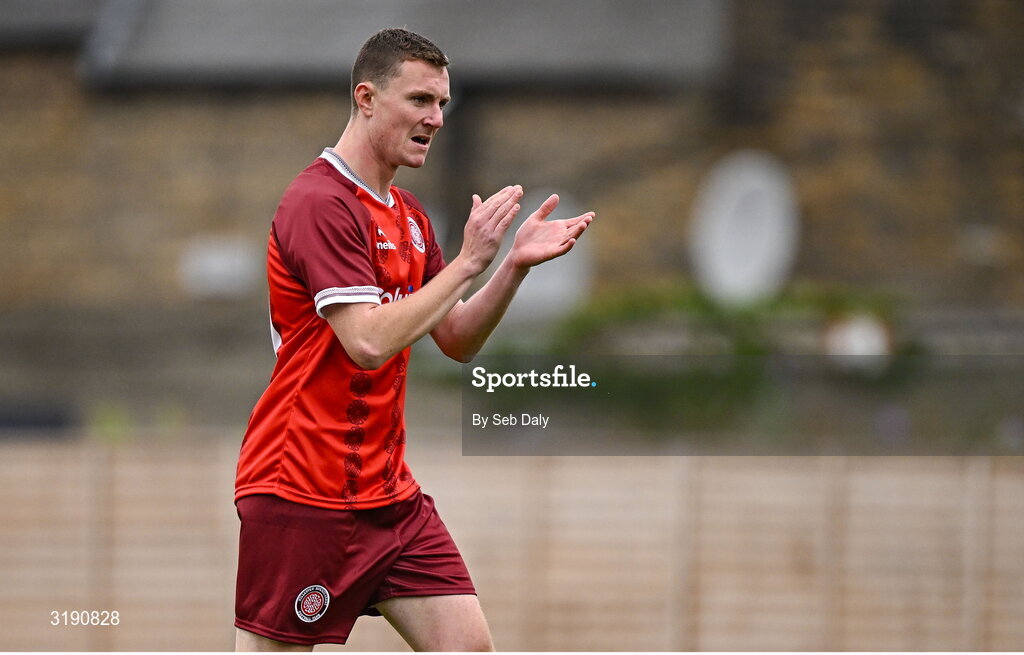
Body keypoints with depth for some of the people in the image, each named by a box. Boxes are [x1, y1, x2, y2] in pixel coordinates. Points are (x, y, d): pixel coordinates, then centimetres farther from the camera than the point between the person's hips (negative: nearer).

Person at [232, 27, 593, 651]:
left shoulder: (408, 213, 14)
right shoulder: (321, 203, -15)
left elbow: (458, 341, 16)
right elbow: (370, 341, -24)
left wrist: (516, 265, 0)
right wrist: (467, 263, -19)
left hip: (389, 493, 9)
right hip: (303, 498, -9)